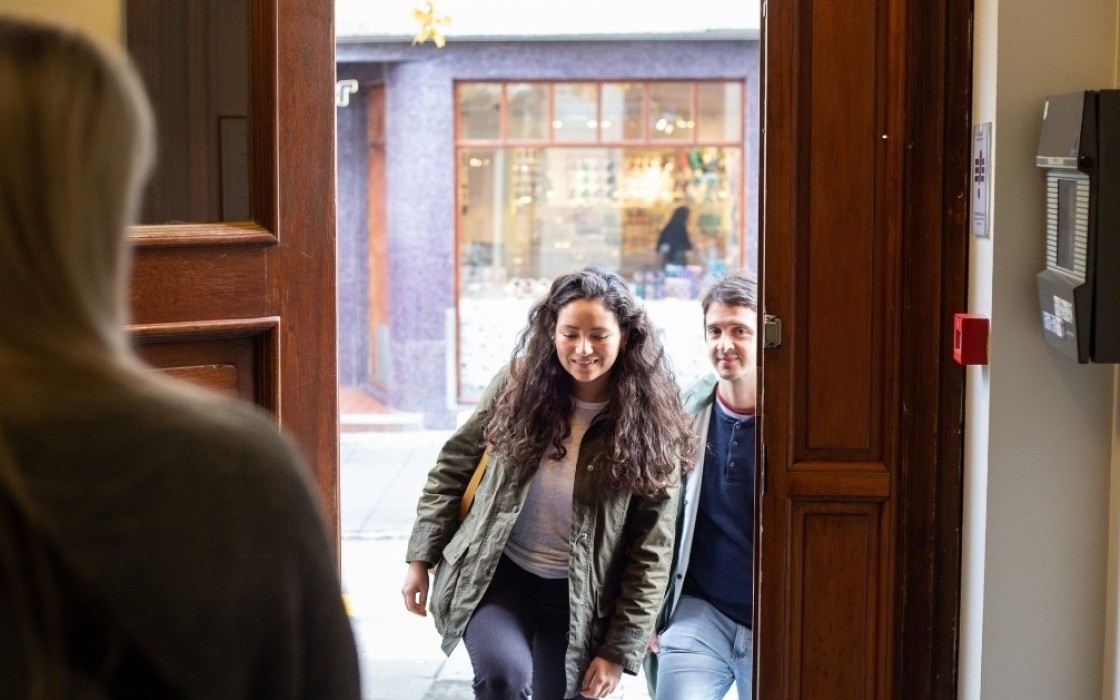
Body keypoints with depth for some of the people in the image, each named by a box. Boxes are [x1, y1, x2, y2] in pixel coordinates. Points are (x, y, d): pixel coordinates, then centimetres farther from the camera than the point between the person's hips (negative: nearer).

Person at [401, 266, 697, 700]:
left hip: (579, 596, 1)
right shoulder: (520, 383, -5)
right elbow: (453, 466, 5)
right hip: (498, 573, 0)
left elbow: (652, 550, -8)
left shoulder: (650, 423, -9)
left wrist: (620, 651, -10)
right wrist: (421, 558, 1)